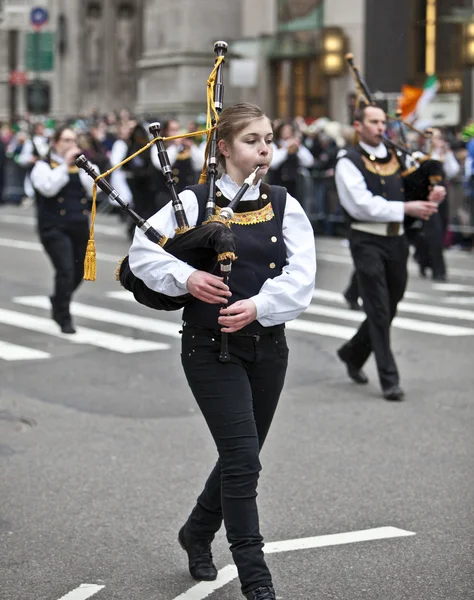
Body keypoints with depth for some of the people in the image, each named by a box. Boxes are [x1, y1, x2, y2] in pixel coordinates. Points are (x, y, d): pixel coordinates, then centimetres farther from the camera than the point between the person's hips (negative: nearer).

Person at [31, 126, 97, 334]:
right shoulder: (44, 166, 0)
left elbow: (93, 189, -2)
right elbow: (48, 188, -20)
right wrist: (65, 165, -17)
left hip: (80, 226, 5)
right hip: (55, 228, -5)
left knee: (78, 272, 12)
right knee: (66, 271, -17)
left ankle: (58, 301, 41)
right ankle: (64, 319, -5)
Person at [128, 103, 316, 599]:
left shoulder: (284, 206, 4)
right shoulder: (195, 201, -4)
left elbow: (301, 275, -6)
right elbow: (141, 251, -6)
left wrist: (258, 305, -22)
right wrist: (186, 278, -21)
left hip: (267, 344, 4)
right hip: (211, 347, -4)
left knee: (241, 457, 16)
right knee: (243, 458, -10)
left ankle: (198, 533, 41)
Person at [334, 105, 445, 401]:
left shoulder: (398, 157, 11)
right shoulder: (349, 163, -6)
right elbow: (363, 205, -16)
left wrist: (431, 198, -5)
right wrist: (405, 208, -20)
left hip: (397, 240, 6)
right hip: (368, 241, -6)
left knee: (390, 307, 15)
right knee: (378, 310, -6)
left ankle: (354, 353, 37)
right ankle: (389, 379, -1)